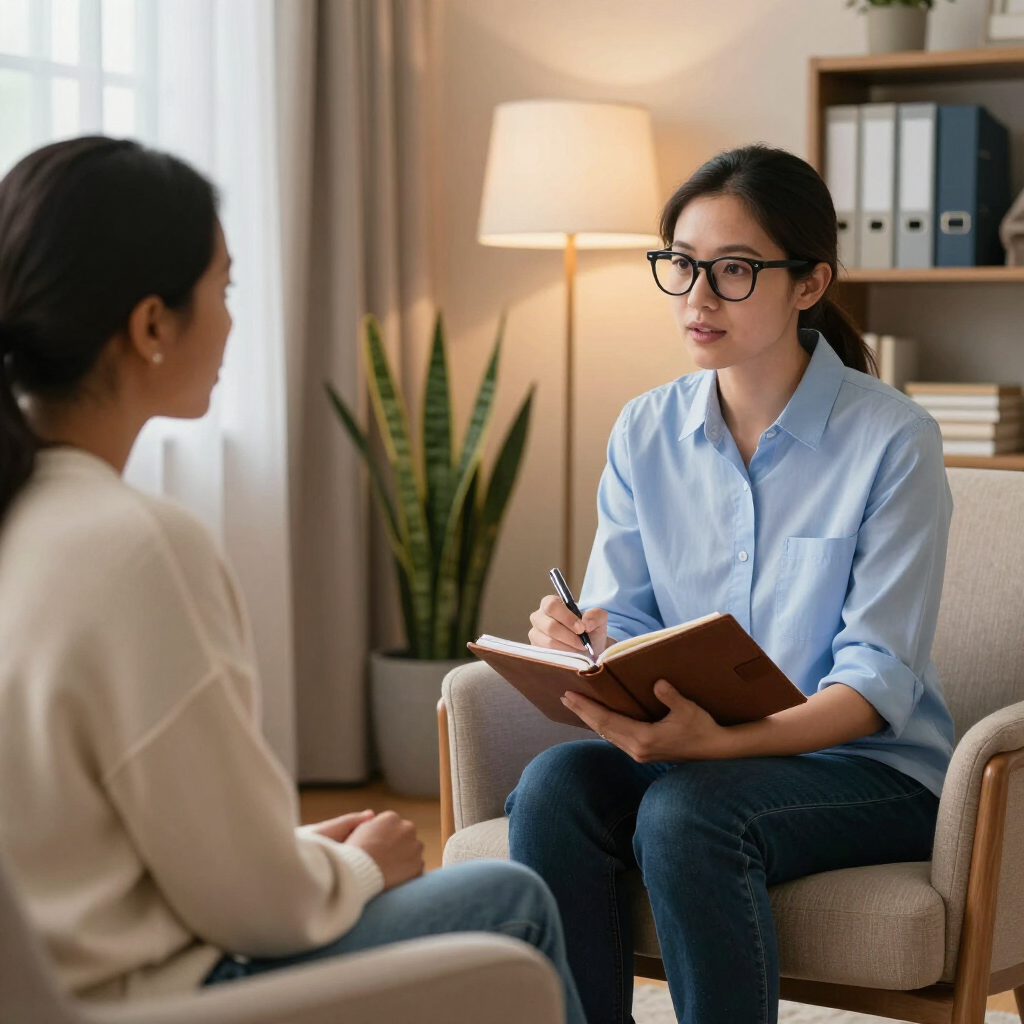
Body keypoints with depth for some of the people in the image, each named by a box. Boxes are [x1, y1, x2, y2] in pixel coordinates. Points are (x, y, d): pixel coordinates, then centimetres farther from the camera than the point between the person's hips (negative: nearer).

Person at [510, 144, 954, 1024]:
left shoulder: (893, 439, -10)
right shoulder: (646, 432, 6)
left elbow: (878, 682, -14)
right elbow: (622, 622, 7)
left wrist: (720, 741, -30)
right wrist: (578, 641, -19)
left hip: (870, 766, -4)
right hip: (693, 751, 4)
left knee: (685, 813, -34)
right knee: (555, 785, -27)